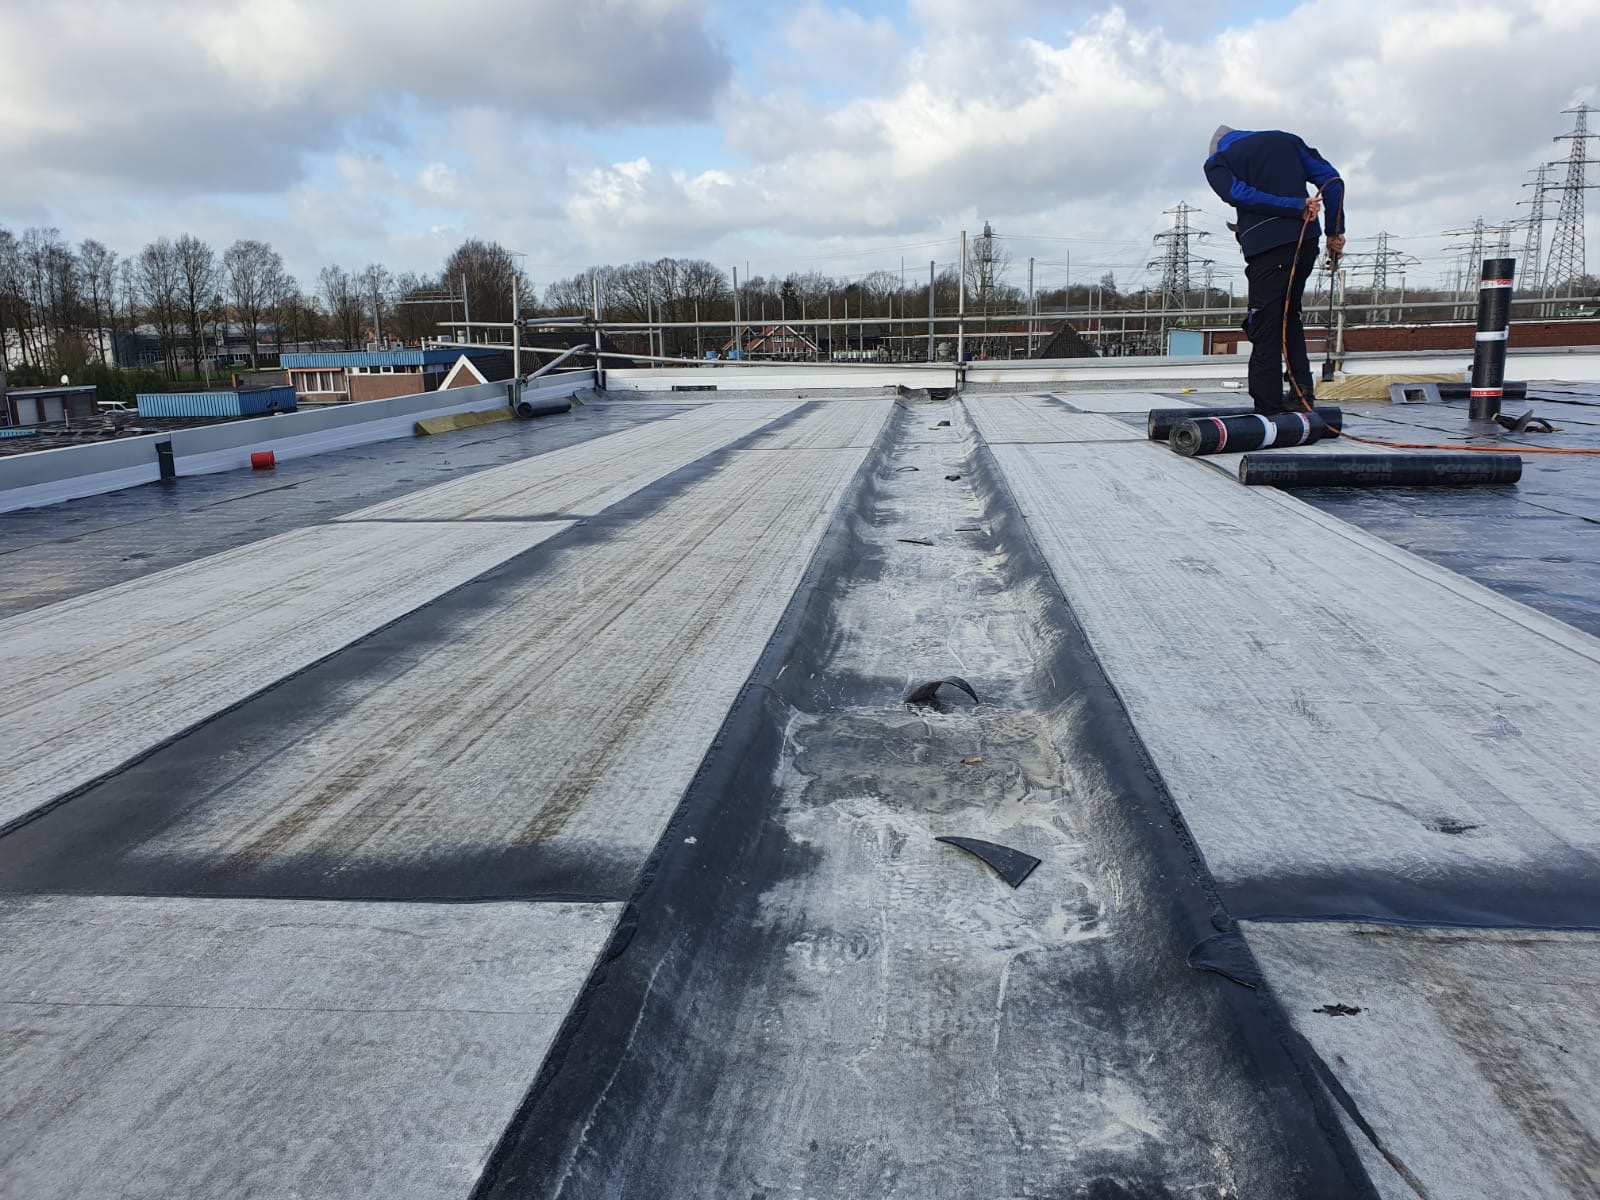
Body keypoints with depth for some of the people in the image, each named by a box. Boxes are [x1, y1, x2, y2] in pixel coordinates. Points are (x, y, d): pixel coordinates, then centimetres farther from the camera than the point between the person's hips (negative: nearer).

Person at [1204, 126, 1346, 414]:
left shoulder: (1217, 162, 11)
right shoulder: (1285, 139, 22)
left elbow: (1241, 195, -11)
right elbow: (1332, 180, 11)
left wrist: (1297, 206, -14)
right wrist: (1335, 232, 11)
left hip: (1266, 248, -5)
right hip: (1306, 241, 5)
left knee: (1264, 330, -2)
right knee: (1289, 317, 21)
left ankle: (1269, 410, -5)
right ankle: (1302, 393, 13)